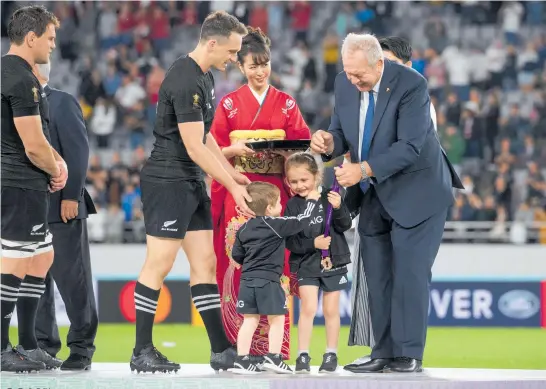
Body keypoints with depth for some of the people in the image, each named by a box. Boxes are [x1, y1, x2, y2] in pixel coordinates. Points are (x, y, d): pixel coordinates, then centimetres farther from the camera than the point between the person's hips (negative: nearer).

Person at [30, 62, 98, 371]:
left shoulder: (62, 103, -3)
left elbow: (78, 151, -10)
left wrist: (71, 196, -16)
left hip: (61, 206, -7)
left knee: (72, 278, -2)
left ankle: (82, 348, 3)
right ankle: (43, 345, 12)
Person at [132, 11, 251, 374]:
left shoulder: (205, 77, 12)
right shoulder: (185, 81, -19)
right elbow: (194, 147, -19)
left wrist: (231, 173, 15)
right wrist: (232, 186, -14)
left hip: (192, 183, 10)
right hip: (167, 182, -10)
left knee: (205, 263, 8)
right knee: (159, 265, -6)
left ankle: (221, 350, 9)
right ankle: (142, 351, -1)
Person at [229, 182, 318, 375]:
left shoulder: (244, 229, 10)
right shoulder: (277, 224, -8)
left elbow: (236, 255, 14)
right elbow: (301, 221, -5)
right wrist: (311, 201, 9)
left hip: (247, 279, 6)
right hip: (268, 281, -6)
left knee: (250, 320, 8)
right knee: (277, 319, 5)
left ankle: (242, 360, 5)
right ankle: (273, 357, 3)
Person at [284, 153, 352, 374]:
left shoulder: (329, 197, -5)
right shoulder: (293, 206, -3)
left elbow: (345, 226, -10)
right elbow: (290, 242, -7)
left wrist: (338, 209, -27)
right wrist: (313, 244, -20)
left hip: (333, 262, 0)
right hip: (306, 264, 0)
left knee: (331, 310, 7)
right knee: (308, 308, -7)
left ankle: (331, 355, 17)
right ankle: (303, 356, -1)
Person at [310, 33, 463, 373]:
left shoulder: (411, 85, -21)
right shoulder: (345, 84, -3)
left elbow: (409, 146, -26)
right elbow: (343, 133, 6)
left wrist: (364, 169, -33)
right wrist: (330, 144, -18)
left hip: (415, 192, -6)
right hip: (374, 194, 6)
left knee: (409, 271, -8)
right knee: (377, 275, 5)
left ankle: (409, 354, -3)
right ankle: (384, 352, 9)